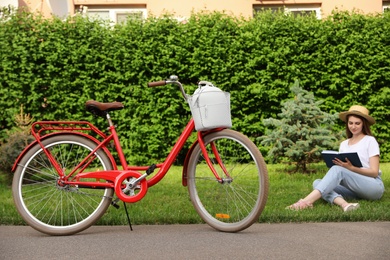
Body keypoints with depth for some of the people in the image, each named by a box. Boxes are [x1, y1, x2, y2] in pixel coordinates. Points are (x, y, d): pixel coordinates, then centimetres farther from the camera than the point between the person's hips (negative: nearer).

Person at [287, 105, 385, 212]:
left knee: (338, 169, -30)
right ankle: (344, 204, -48)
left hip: (374, 187, -5)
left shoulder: (370, 141, 4)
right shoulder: (344, 144, 18)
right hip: (355, 191, 5)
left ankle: (307, 201, -46)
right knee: (317, 182, -19)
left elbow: (374, 172, -3)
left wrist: (351, 168, -18)